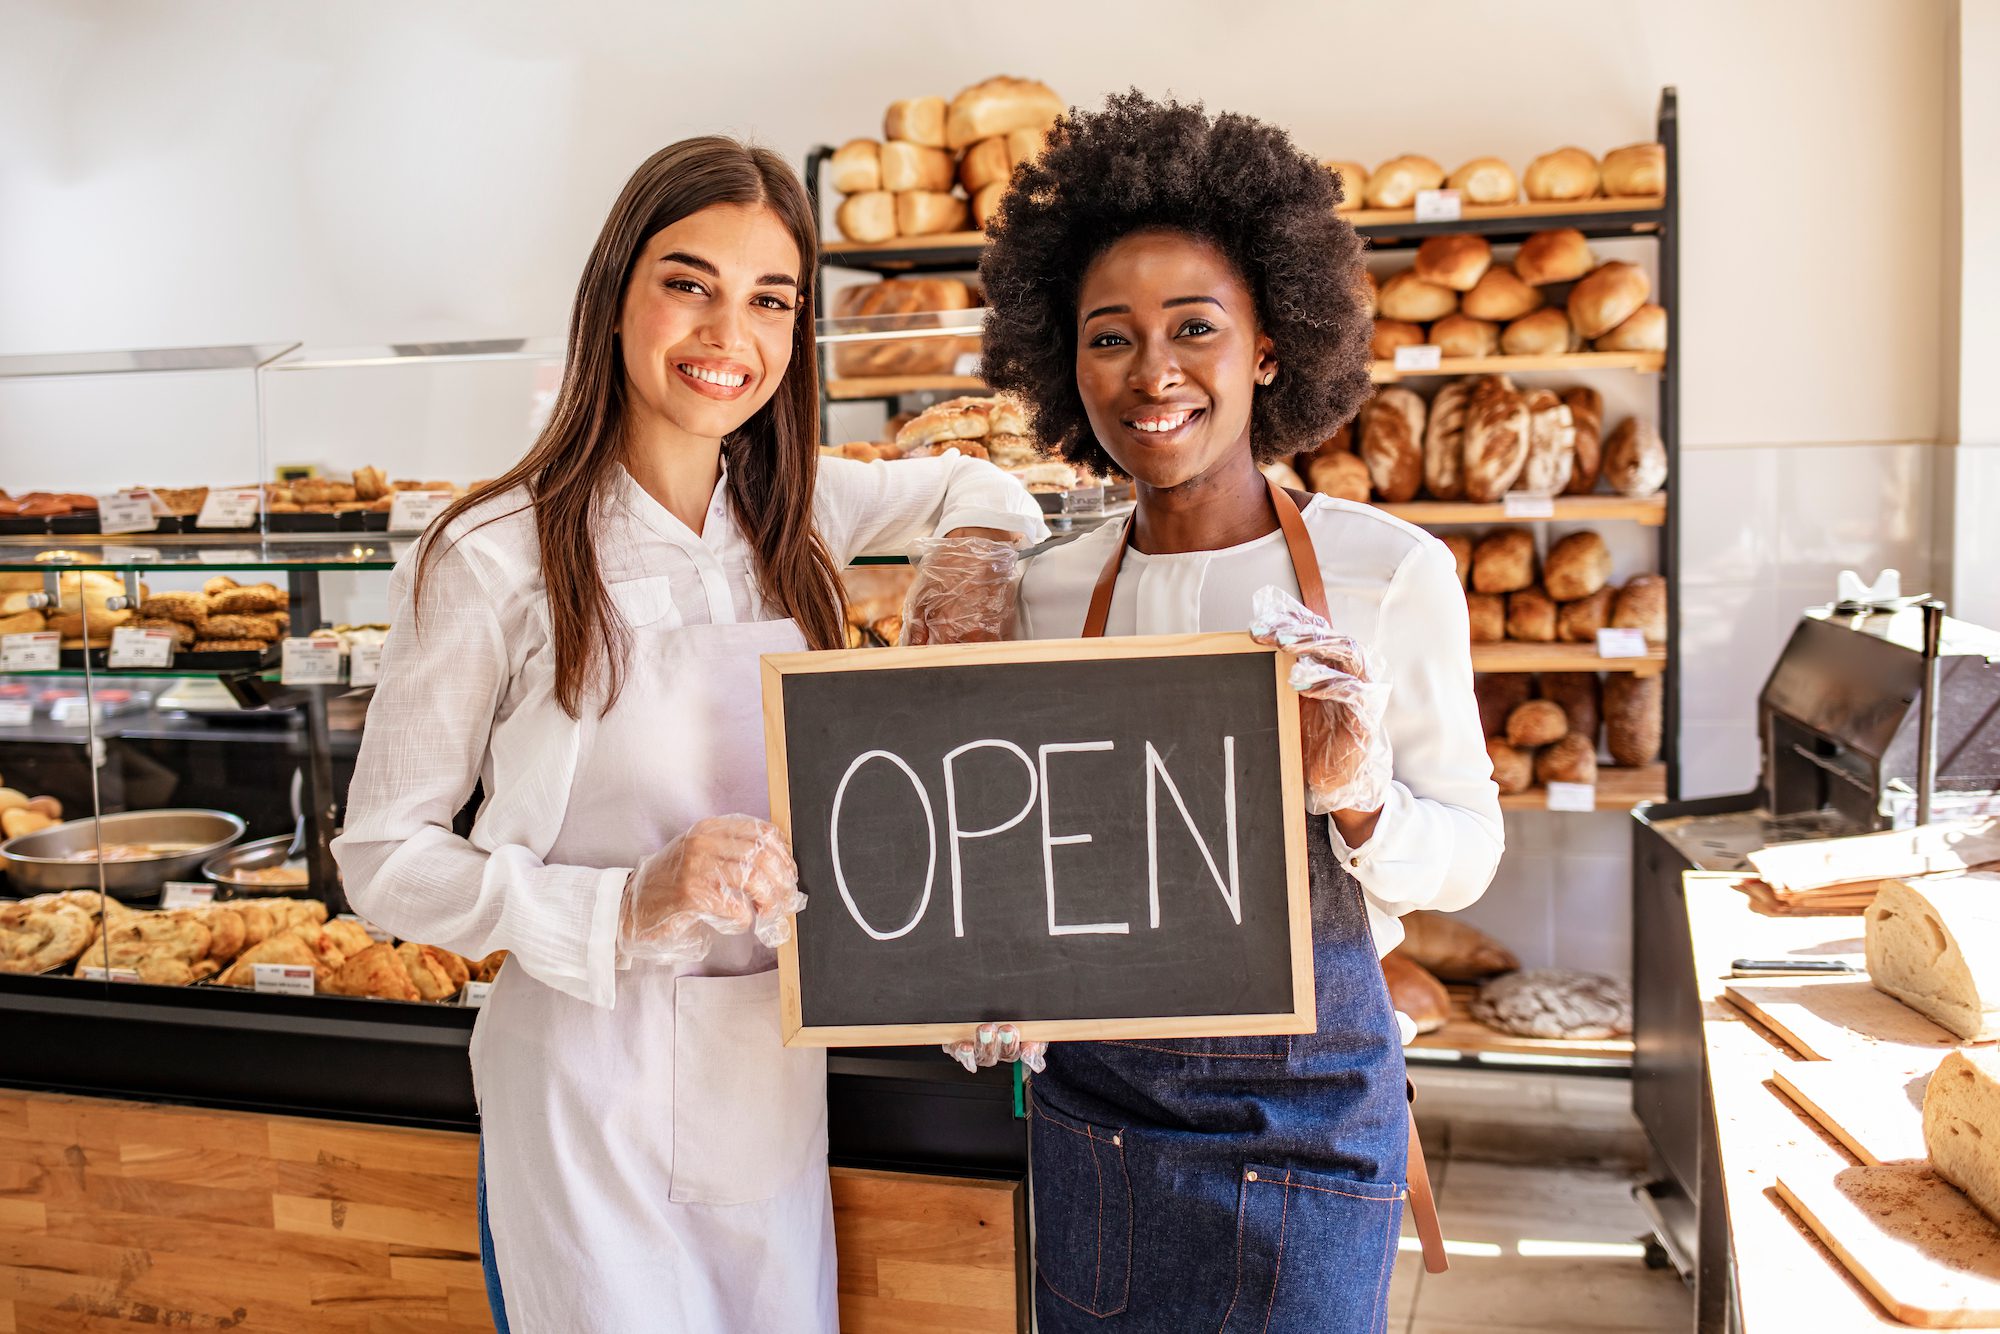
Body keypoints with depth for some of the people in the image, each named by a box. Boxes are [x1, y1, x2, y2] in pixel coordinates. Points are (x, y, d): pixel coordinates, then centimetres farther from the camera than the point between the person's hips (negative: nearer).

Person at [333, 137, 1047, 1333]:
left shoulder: (795, 511, 1)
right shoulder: (493, 558, -14)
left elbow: (967, 482, 21)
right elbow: (383, 857, -10)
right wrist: (625, 909, -24)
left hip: (777, 1069, 5)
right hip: (594, 1086, -5)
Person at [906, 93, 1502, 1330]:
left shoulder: (1391, 572, -11)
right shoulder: (1044, 593, -2)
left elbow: (1469, 849, -5)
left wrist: (1361, 800, -24)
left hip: (1304, 1101, -2)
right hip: (1095, 1092, 3)